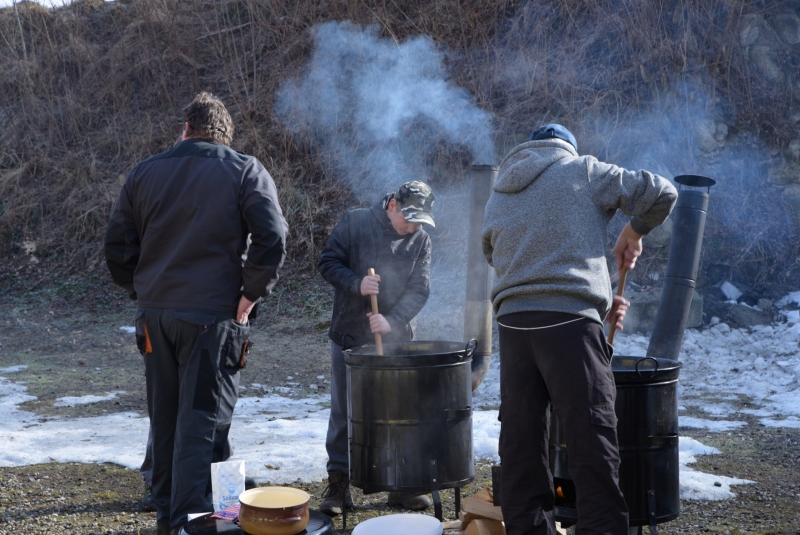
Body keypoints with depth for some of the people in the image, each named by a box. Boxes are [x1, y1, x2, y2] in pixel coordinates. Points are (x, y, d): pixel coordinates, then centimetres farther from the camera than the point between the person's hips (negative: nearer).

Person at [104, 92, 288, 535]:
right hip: (214, 316, -4)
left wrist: (142, 293, 16)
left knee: (164, 420, 16)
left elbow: (117, 247, 8)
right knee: (202, 422, -2)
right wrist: (250, 297, -6)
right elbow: (272, 240, -13)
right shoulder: (246, 172, -2)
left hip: (156, 314, 4)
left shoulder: (144, 174, 9)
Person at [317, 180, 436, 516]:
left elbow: (419, 290, -5)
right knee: (343, 413, 5)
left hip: (395, 339, 2)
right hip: (349, 337, -2)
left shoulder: (421, 240, 0)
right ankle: (337, 484, 14)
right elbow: (328, 263, -5)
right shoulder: (355, 223, -6)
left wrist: (392, 320, -20)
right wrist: (356, 284, -23)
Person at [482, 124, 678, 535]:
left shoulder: (496, 200, 22)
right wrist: (635, 231, 22)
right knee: (593, 446, -3)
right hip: (571, 324, -5)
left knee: (520, 445, 9)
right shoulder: (581, 170, 8)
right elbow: (661, 193, 2)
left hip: (512, 323, 5)